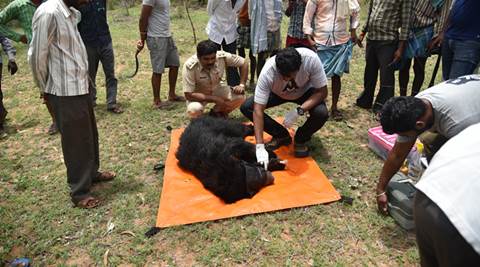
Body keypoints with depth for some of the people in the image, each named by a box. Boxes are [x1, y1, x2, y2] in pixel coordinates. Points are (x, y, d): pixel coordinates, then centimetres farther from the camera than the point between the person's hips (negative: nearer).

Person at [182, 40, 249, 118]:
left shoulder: (222, 57, -24)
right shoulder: (189, 66, -32)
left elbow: (244, 63, -9)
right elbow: (189, 95, -30)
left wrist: (242, 85, -19)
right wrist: (215, 99, -32)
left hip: (216, 90, 4)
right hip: (199, 96, -3)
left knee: (240, 97, -19)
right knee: (194, 110, -36)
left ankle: (216, 112, 8)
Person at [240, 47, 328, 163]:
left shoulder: (311, 59, -36)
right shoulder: (267, 72, -36)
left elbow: (322, 91, -25)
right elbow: (258, 110, -35)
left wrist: (299, 111, -40)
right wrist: (260, 147, -41)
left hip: (305, 91, 0)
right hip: (277, 93, 1)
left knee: (322, 113, -31)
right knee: (246, 107, -20)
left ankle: (300, 139, 1)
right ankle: (281, 135, -1)